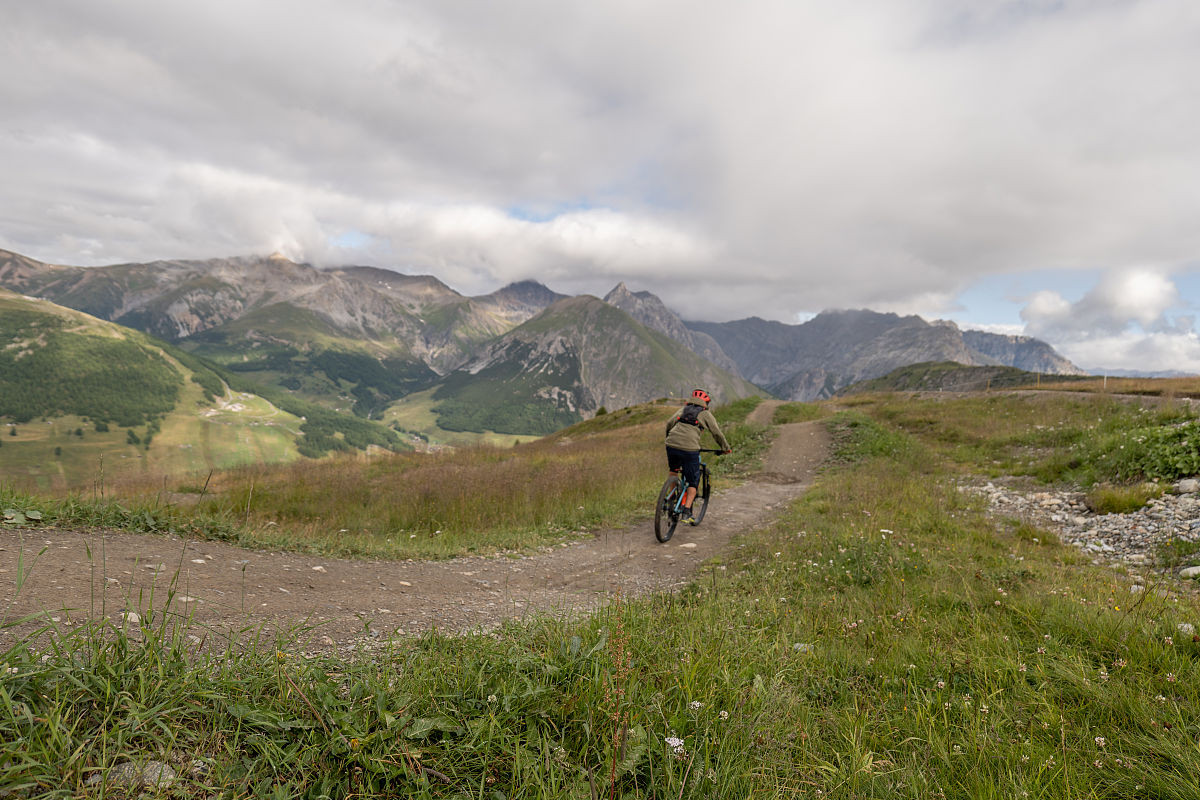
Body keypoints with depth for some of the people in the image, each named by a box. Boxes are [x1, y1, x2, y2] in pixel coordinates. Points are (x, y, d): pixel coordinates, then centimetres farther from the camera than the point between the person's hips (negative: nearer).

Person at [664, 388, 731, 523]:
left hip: (671, 445, 4)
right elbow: (717, 433, 12)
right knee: (693, 482, 10)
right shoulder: (706, 414, 12)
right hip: (689, 449, -4)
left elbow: (669, 423, 15)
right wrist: (726, 448, 26)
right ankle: (686, 512, 3)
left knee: (673, 471, 32)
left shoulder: (683, 409, 22)